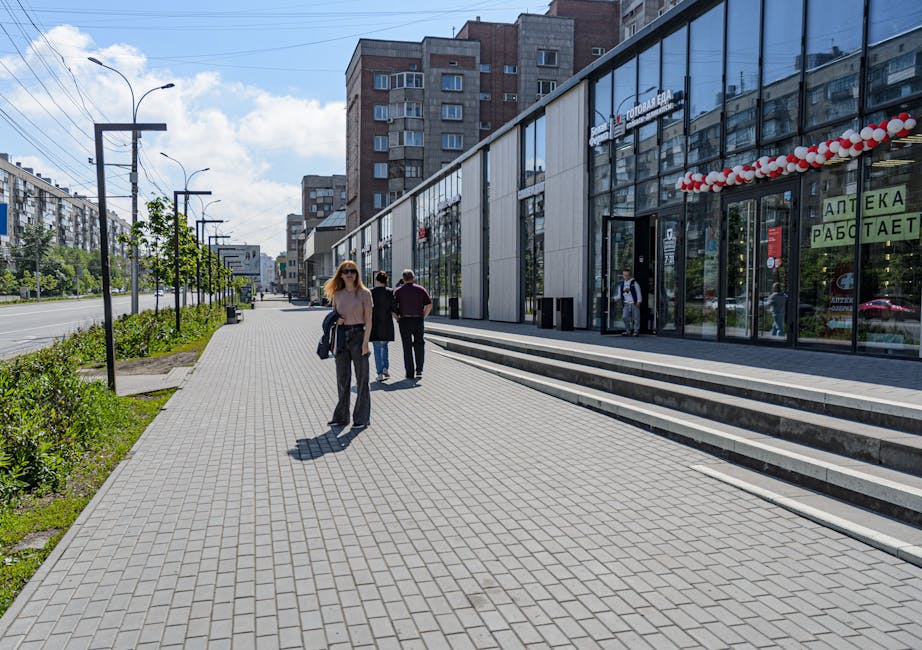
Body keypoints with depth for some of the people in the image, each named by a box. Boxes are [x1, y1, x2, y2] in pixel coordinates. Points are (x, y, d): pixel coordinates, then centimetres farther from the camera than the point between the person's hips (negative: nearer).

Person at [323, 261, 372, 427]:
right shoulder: (337, 294, 9)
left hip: (358, 334, -4)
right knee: (342, 378, 9)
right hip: (341, 336, 4)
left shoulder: (364, 293, -3)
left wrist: (365, 342, -13)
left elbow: (368, 320, -5)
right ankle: (341, 416, 18)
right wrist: (336, 320, -4)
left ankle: (362, 418, 9)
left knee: (361, 378, 2)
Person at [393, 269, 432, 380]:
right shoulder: (421, 289, 4)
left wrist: (397, 318, 4)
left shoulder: (398, 291, 1)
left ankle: (410, 373, 4)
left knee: (407, 347, 4)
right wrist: (423, 317, 8)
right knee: (419, 344, 15)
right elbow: (429, 305, -1)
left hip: (404, 321, -1)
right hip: (418, 320, 1)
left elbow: (393, 307, -7)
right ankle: (419, 370, 10)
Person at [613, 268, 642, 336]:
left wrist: (639, 301, -8)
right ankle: (628, 331, 6)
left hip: (634, 303, -3)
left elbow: (638, 292, 1)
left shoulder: (634, 283, 3)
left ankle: (636, 331, 7)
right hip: (626, 304, 3)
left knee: (636, 317, -2)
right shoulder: (621, 285, 14)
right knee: (625, 317, -5)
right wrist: (614, 298, 1)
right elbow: (619, 295, 18)